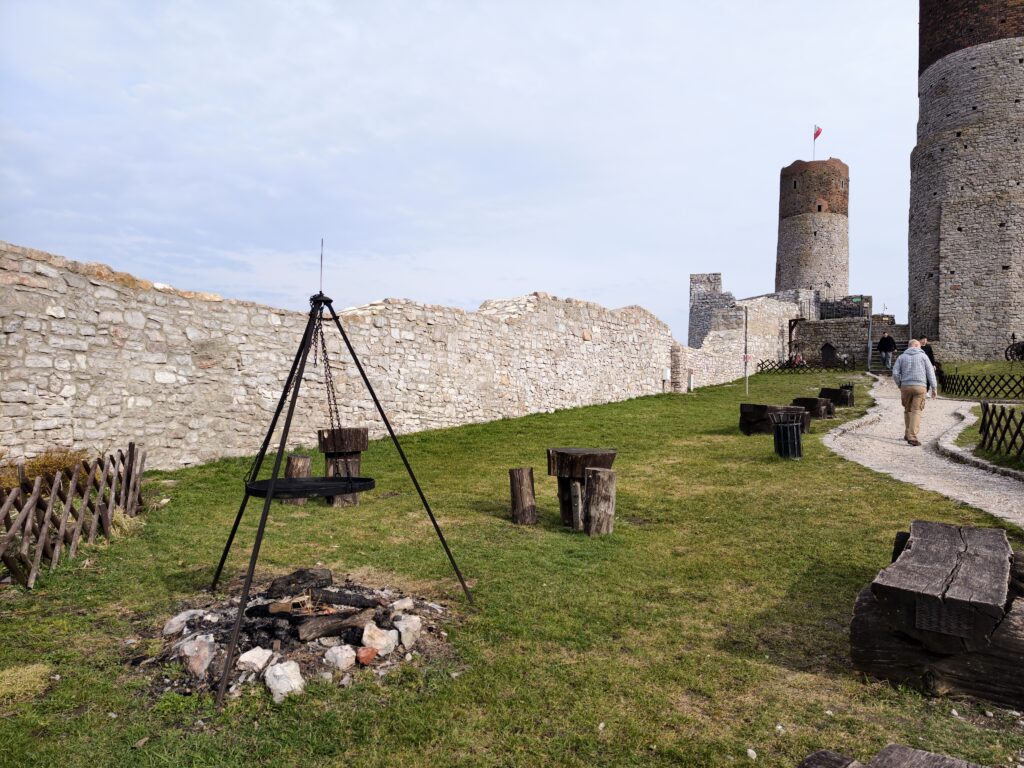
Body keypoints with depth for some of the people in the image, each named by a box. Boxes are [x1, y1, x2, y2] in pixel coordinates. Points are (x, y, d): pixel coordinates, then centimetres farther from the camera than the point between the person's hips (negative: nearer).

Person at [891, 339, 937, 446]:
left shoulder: (901, 357, 11)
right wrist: (933, 388, 3)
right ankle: (912, 437, -15)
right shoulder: (923, 356, 8)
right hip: (920, 386, -2)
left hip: (905, 386, 2)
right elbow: (930, 372, 2)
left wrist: (900, 386, 13)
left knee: (907, 410, 17)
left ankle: (907, 434, 21)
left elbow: (895, 373, 1)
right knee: (916, 411, -5)